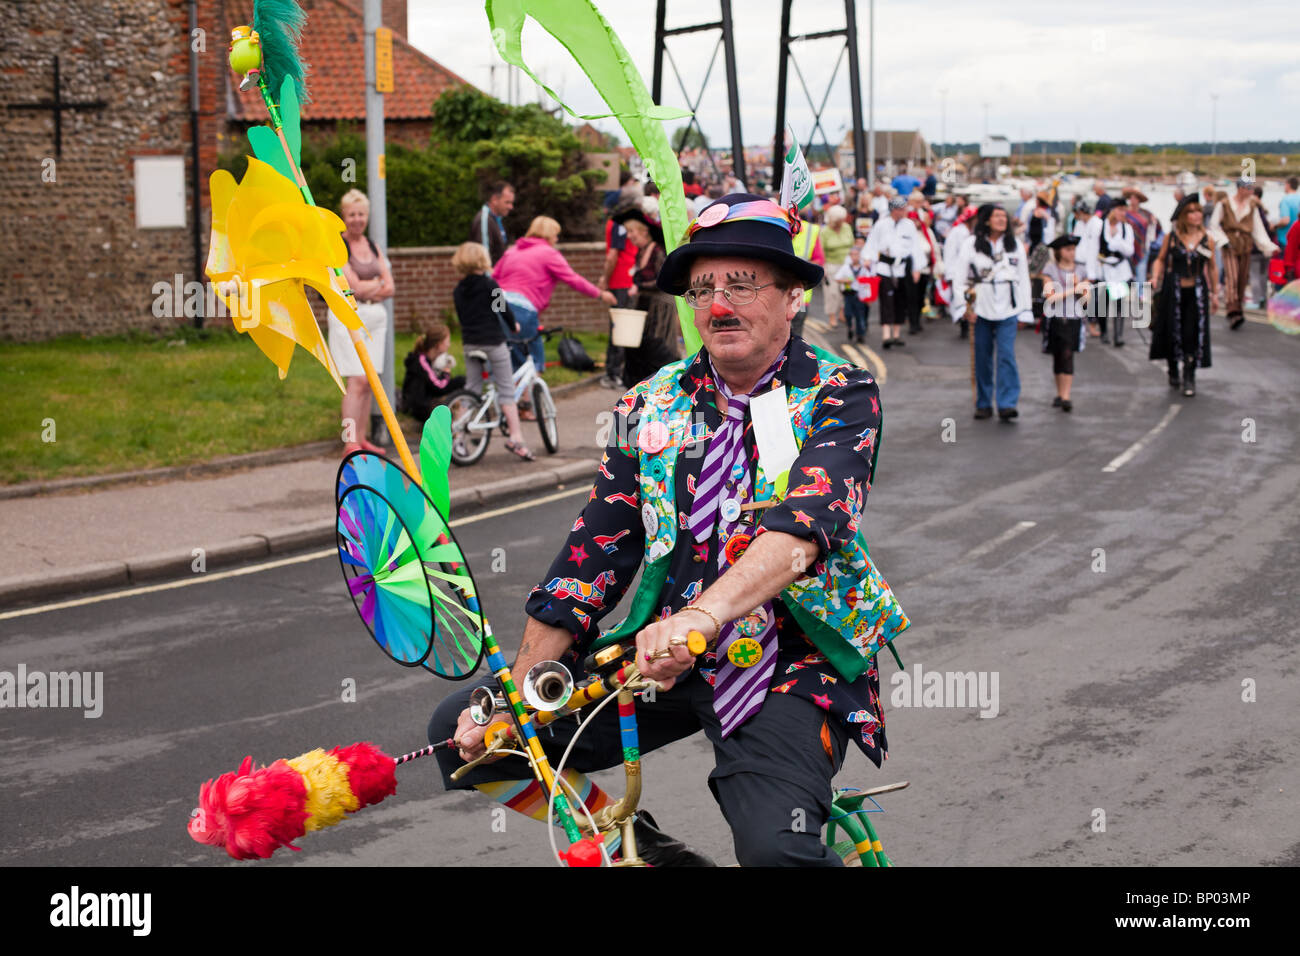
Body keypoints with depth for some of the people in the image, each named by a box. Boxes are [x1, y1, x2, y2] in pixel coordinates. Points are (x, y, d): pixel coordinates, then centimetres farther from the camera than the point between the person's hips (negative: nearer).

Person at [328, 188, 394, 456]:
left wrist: (367, 289, -9)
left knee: (369, 382, 6)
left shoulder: (372, 246, 14)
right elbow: (354, 286, -14)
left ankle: (361, 438, 12)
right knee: (357, 381, -13)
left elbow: (389, 288, 7)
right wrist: (378, 283, 1)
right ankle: (350, 443, -13)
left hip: (376, 316, 6)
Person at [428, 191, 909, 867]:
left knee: (774, 847, -33)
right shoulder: (651, 406, 7)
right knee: (462, 733, -4)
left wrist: (702, 616, -43)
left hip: (792, 663, -5)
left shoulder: (840, 398, -7)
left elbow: (803, 524, -25)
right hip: (661, 655, 5)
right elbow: (595, 549, 4)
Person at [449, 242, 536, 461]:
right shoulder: (489, 285, -10)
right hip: (493, 342, -5)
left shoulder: (458, 290, 6)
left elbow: (461, 316, 13)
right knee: (506, 389, -1)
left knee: (471, 391, 13)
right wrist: (513, 326, 12)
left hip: (470, 343, 5)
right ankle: (516, 438, -5)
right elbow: (504, 309, -6)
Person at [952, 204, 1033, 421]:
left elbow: (1023, 279, 13)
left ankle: (1007, 403, -15)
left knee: (1006, 354, -11)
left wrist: (1025, 310, 9)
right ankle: (983, 404, 13)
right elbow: (959, 277, 2)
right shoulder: (971, 245, 2)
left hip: (1007, 309, 0)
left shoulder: (1016, 245, 10)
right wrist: (963, 307, -6)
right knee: (982, 356, 4)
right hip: (981, 309, 0)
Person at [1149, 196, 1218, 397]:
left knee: (1192, 334, -5)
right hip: (1173, 290, 0)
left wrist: (1214, 293, 12)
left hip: (1197, 291, 0)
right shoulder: (1171, 237, -2)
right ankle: (1173, 372, 29)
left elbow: (1212, 268, 9)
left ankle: (1189, 378, 3)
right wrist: (1155, 277, -10)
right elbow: (1160, 259, 8)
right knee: (1172, 331, 7)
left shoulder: (1207, 239, 1)